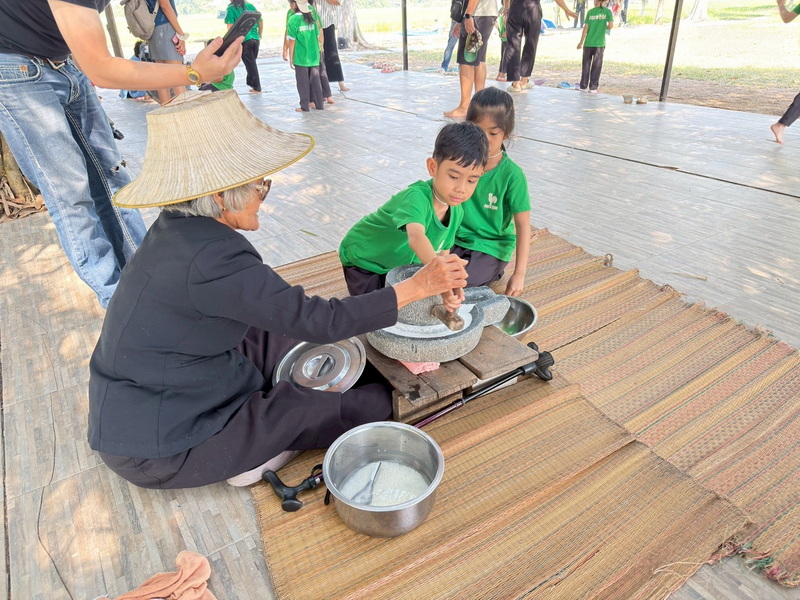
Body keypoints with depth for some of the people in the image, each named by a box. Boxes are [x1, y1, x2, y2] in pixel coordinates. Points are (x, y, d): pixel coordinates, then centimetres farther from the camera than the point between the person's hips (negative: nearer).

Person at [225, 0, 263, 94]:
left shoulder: (231, 8, -3)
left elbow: (230, 26, -8)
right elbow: (260, 21, 10)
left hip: (244, 40, -4)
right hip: (255, 39, 4)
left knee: (250, 63, 2)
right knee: (252, 62, 17)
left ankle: (257, 87, 4)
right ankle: (250, 82, 28)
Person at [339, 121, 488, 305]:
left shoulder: (456, 211, -13)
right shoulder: (417, 196, -39)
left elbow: (442, 253, -8)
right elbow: (416, 238, -58)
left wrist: (447, 289, -25)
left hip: (399, 262, 6)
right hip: (363, 259, -6)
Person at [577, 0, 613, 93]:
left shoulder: (590, 12, 0)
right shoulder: (608, 11, -2)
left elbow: (586, 28, -1)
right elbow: (610, 25, -11)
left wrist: (581, 42, 5)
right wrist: (605, 27, 11)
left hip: (588, 43, 1)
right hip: (600, 44, -1)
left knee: (586, 65, 9)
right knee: (596, 66, 7)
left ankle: (583, 86, 11)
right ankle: (593, 87, 7)